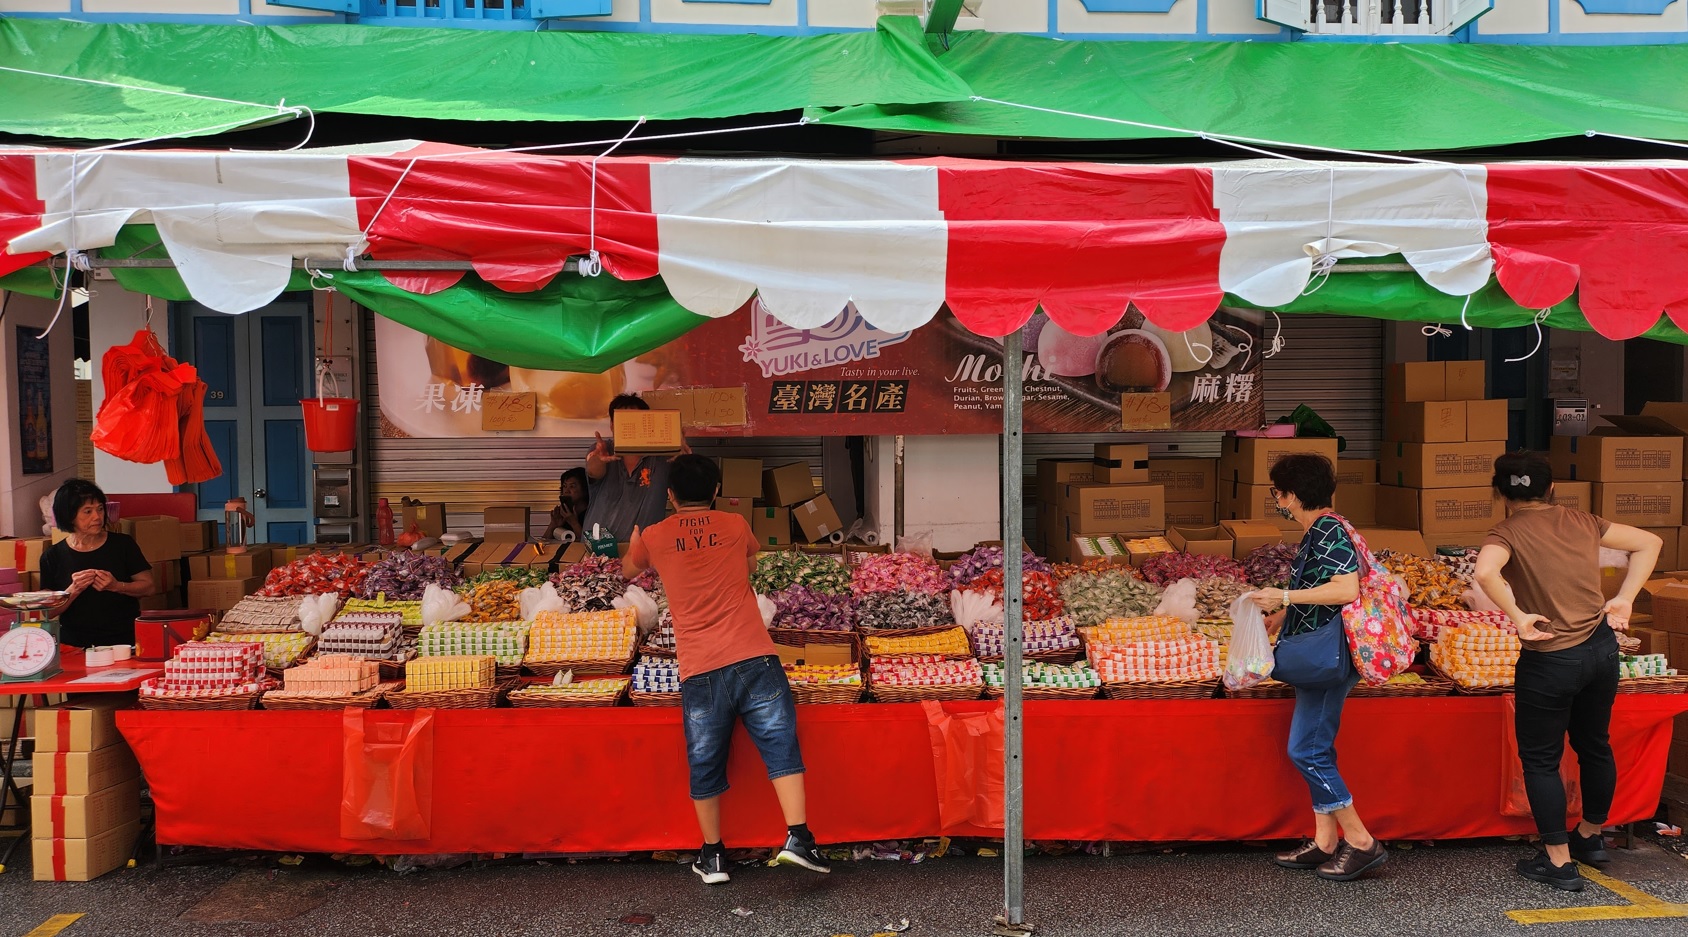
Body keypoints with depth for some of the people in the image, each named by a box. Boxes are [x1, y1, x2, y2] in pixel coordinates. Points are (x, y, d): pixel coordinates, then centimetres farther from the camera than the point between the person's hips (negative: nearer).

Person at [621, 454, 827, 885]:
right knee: (781, 746, 3)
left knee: (705, 764, 12)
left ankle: (713, 855, 20)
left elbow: (629, 570, 34)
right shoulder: (735, 526, 10)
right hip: (755, 660, 0)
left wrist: (634, 540, 54)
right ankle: (798, 837, -6)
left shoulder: (654, 536, 10)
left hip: (699, 672, 1)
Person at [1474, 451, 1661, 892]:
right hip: (1602, 649, 6)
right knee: (1594, 744, 23)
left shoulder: (1509, 532, -12)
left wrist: (1518, 617, -20)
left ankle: (1559, 861, 12)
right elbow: (1649, 542, 14)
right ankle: (1592, 836, 43)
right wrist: (1624, 598, 9)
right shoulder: (1582, 522, 5)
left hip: (1550, 661, -6)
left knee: (1540, 758, 8)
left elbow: (1485, 572, -33)